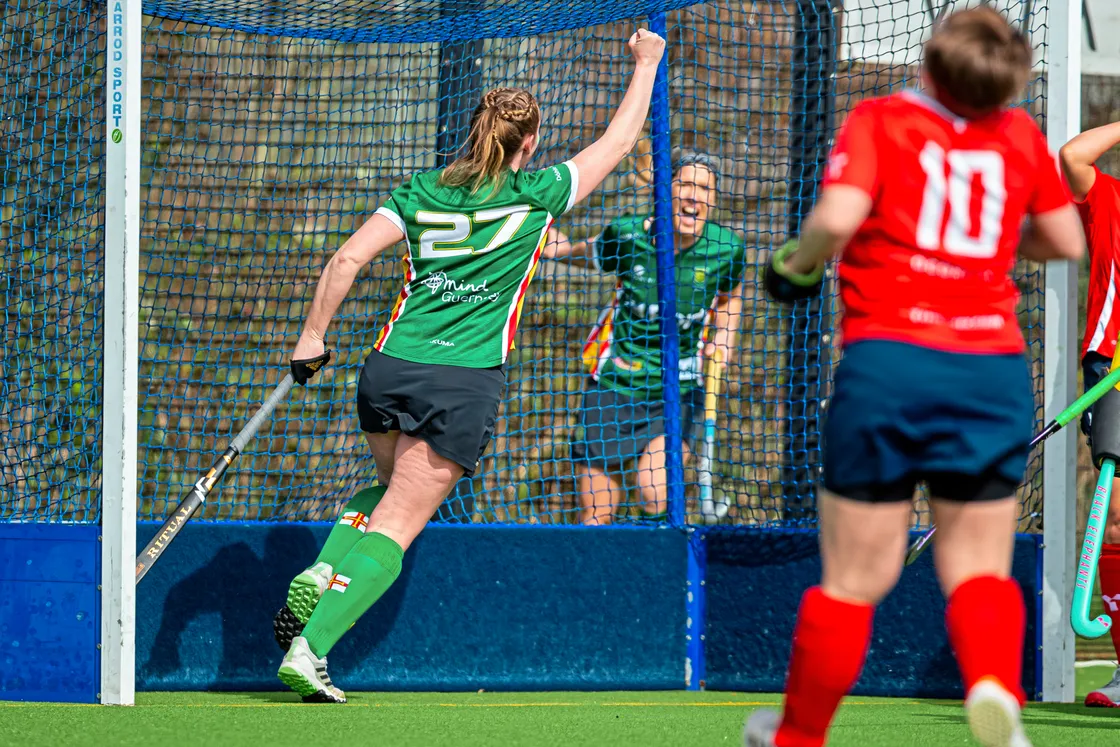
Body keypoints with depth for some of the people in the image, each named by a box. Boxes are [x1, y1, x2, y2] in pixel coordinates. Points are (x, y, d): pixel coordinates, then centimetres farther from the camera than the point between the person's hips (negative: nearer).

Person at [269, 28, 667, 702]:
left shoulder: (423, 190, 10)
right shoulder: (536, 195, 2)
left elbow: (348, 258, 2)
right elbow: (618, 142, 13)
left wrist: (314, 336, 9)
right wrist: (646, 65, 26)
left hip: (390, 369, 4)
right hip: (465, 383, -4)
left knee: (394, 487, 29)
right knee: (397, 526, -5)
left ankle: (322, 573, 3)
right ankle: (310, 648, -19)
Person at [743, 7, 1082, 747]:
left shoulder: (879, 121, 0)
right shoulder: (1021, 136, 10)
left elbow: (838, 216, -16)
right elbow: (1066, 240, 21)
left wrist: (797, 263, 4)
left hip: (889, 357, -2)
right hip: (995, 367, 2)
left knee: (855, 578, 6)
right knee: (980, 568, 9)